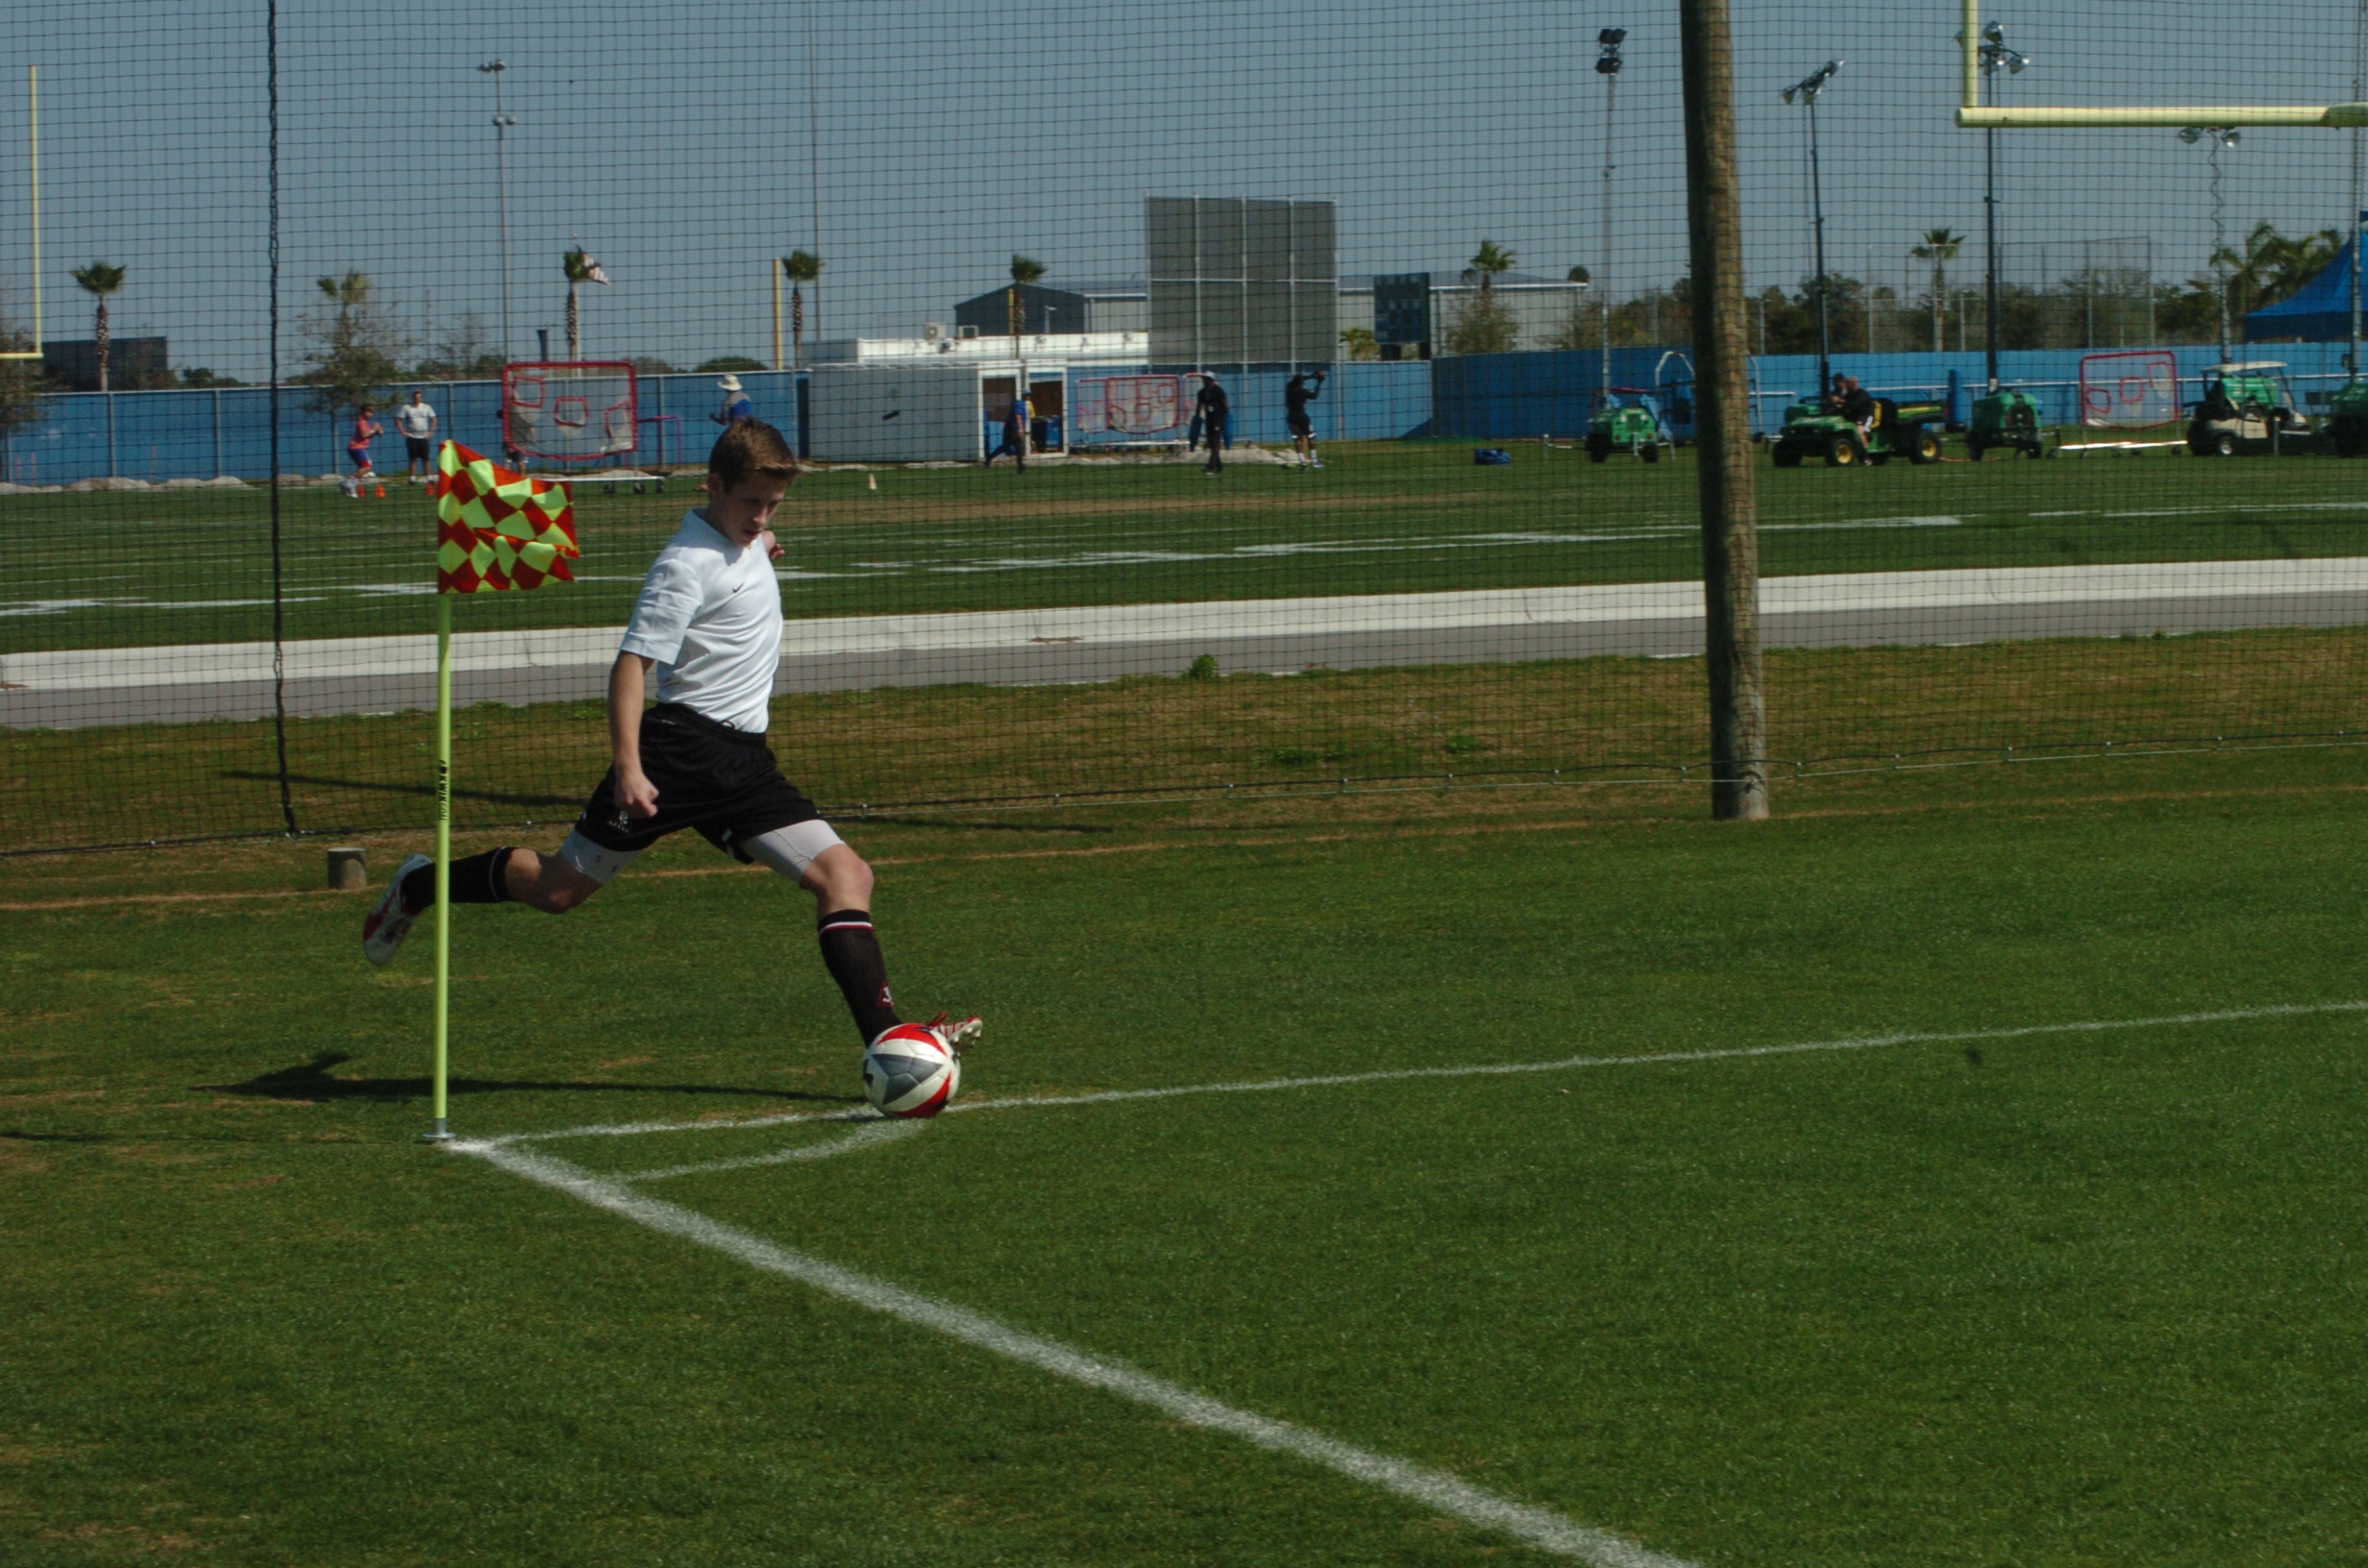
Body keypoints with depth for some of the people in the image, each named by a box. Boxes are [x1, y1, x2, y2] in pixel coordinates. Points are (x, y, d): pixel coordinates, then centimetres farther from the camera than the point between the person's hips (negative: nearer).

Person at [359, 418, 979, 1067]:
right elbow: (633, 662, -20)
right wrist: (628, 766, -28)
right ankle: (419, 885, 24)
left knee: (846, 875, -9)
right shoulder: (688, 564, -14)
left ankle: (885, 1035, -17)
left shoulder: (746, 540, 13)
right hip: (682, 745, -8)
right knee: (561, 888, -1)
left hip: (743, 758, 8)